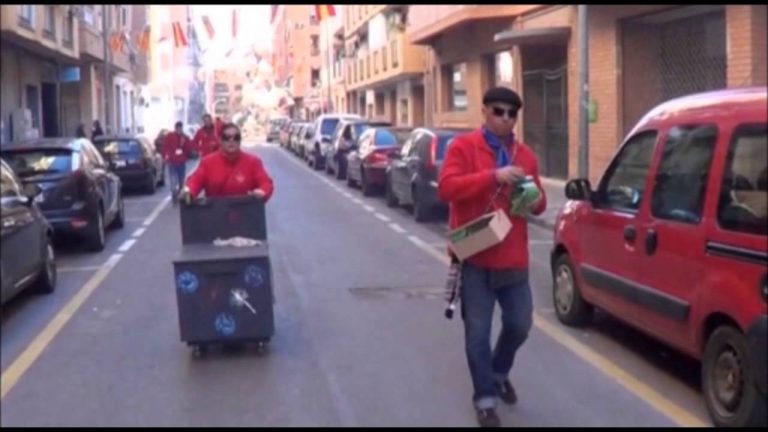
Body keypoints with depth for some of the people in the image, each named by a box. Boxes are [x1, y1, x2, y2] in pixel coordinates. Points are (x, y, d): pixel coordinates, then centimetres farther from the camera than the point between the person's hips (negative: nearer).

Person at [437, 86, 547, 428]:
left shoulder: (526, 155, 11)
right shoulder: (463, 146, -4)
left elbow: (538, 200, 20)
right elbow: (446, 187, -19)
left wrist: (536, 202, -6)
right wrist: (493, 176, -28)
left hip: (513, 258, 5)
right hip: (475, 258, -4)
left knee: (520, 324, 12)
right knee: (478, 332, 1)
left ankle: (499, 372, 40)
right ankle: (485, 399, 15)